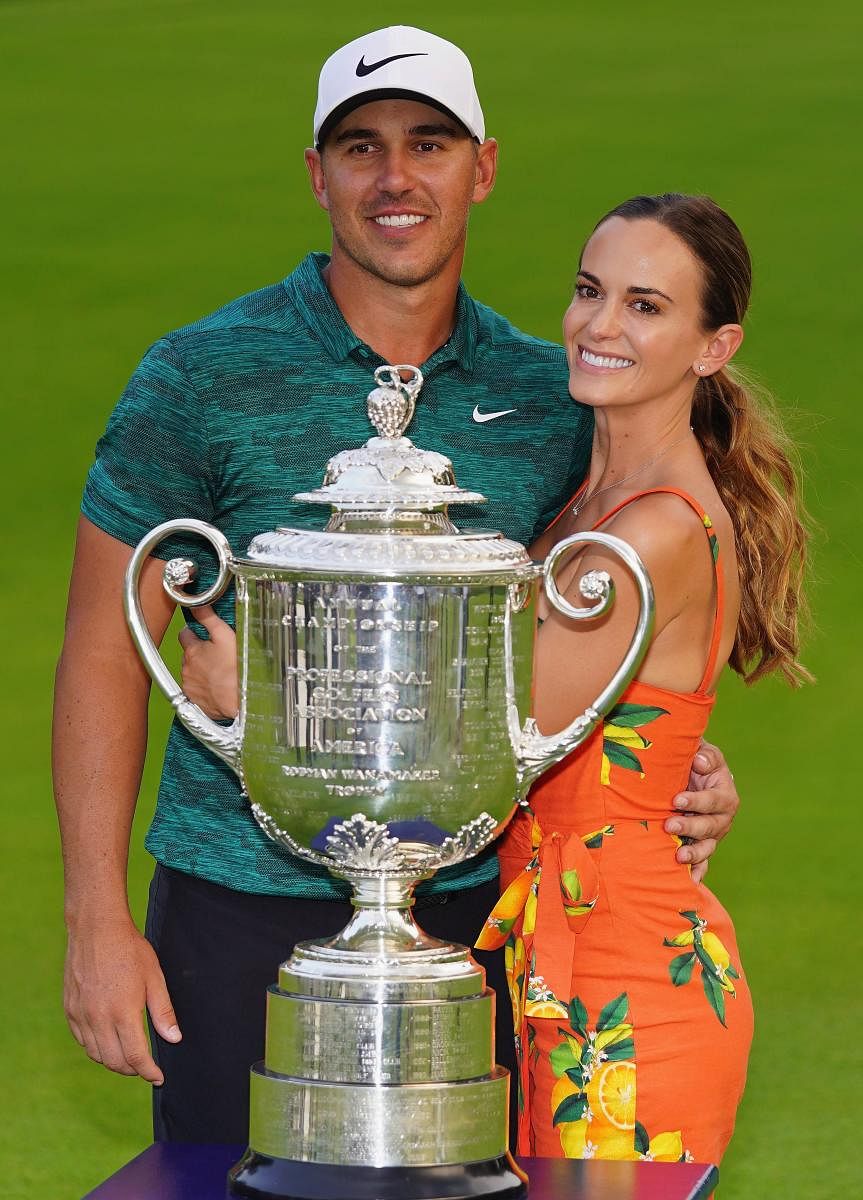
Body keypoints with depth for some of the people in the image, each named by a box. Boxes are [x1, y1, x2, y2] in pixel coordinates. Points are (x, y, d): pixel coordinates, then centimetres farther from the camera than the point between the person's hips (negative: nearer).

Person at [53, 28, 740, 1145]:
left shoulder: (550, 394, 6)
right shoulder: (203, 377, -5)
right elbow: (106, 646, -3)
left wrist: (684, 769, -2)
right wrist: (97, 918, -8)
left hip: (470, 914, 3)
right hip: (245, 916, -3)